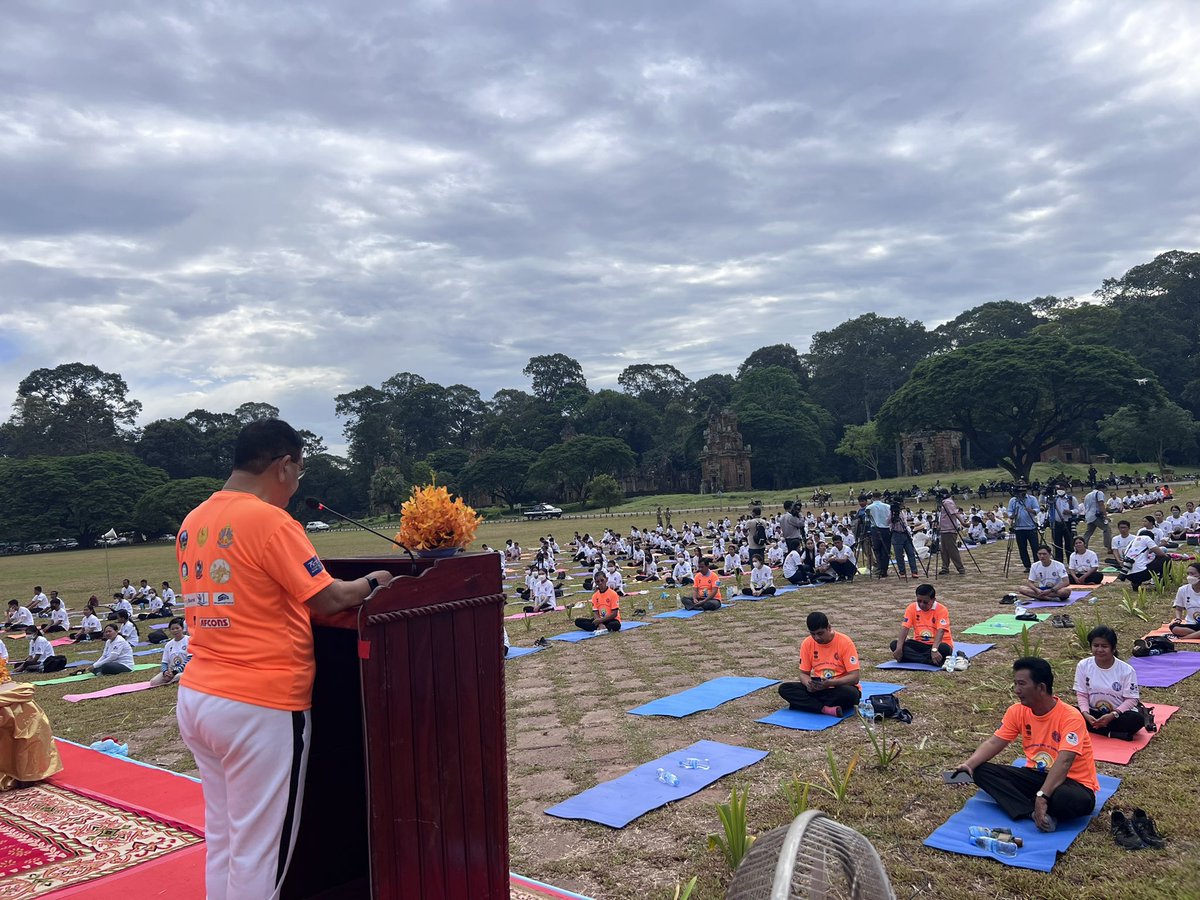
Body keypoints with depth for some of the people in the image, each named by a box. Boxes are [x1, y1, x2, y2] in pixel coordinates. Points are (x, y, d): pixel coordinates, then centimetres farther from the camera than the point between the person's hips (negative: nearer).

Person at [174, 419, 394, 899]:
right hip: (259, 706, -8)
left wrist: (288, 592, 19)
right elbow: (327, 599, -13)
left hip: (197, 697, 8)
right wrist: (372, 582, 4)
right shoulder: (269, 521, -16)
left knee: (223, 840, 17)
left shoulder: (192, 523, 9)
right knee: (259, 851, 4)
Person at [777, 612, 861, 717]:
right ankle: (826, 709, -31)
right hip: (817, 688, 3)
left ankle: (806, 704, -22)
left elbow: (854, 677, -17)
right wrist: (808, 683, -23)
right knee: (784, 688, -19)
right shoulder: (807, 643, -5)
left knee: (851, 693, -38)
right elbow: (803, 673, 1)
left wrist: (830, 683, -33)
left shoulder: (845, 642, -15)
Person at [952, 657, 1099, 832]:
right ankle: (1033, 812, -27)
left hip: (1072, 782, -6)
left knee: (1078, 801, -42)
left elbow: (1064, 762, -32)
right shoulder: (1017, 711, -4)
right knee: (982, 771, -13)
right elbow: (994, 743, -3)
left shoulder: (1070, 717, -22)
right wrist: (969, 764, -21)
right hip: (1036, 775, 6)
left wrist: (1042, 796, -43)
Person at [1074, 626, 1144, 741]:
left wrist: (1112, 715, -25)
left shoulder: (1126, 670, -12)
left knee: (1137, 719, -33)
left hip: (1119, 713, -2)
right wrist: (1086, 714, -22)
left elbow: (1131, 699, -11)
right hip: (1093, 713, 2)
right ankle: (1113, 733, -24)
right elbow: (1081, 694, -4)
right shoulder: (1083, 665, -7)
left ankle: (1092, 728, -23)